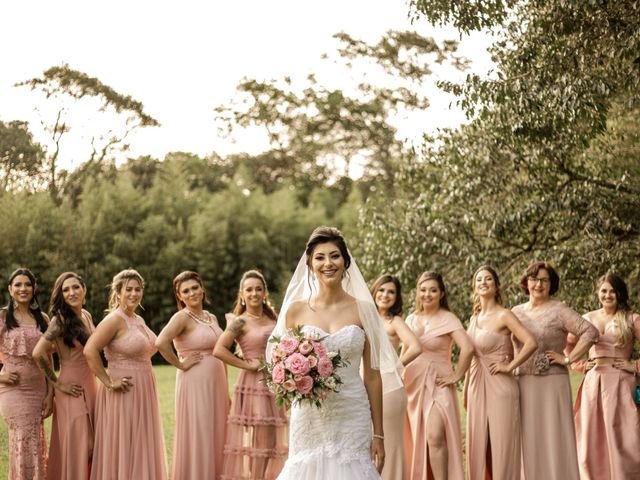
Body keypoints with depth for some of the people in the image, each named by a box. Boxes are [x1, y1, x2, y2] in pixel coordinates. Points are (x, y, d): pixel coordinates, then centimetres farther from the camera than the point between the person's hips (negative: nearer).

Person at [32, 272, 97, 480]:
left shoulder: (86, 316, 8)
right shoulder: (60, 320, -14)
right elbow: (38, 353, -23)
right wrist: (57, 384, -14)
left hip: (90, 386, 7)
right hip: (73, 390, -7)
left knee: (89, 446, 11)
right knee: (76, 447, -3)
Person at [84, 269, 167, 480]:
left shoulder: (139, 320, 13)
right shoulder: (114, 319, -12)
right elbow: (90, 351, -23)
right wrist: (109, 383, -20)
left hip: (143, 393, 8)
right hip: (124, 393, -8)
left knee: (141, 450, 12)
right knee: (123, 451, -3)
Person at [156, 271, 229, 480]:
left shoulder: (212, 318, 14)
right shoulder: (182, 317, -9)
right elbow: (161, 343, -26)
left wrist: (226, 390, 15)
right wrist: (180, 365, -16)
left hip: (216, 384, 7)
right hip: (195, 384, -7)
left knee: (216, 437, 10)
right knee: (197, 438, -3)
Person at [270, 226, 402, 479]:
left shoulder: (363, 310, 1)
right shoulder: (296, 310, 3)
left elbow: (372, 375, 3)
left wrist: (378, 435, 1)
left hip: (352, 418, 0)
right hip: (309, 418, 1)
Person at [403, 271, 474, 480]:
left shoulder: (447, 319, -7)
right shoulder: (411, 319, 10)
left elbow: (468, 348, -19)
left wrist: (457, 376, -14)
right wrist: (401, 378, 10)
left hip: (437, 385, -6)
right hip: (413, 385, 6)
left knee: (435, 437, -19)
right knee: (417, 442, 6)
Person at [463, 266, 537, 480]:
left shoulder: (503, 315, -8)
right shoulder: (475, 318, 12)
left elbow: (531, 343, -19)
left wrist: (509, 366, -14)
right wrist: (466, 390, 16)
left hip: (499, 386, -6)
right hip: (477, 387, 6)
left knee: (501, 444, -2)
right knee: (478, 444, 8)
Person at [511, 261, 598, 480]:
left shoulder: (559, 310, -4)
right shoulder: (516, 312, 10)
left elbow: (590, 332, -13)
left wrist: (568, 359, -13)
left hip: (552, 382, -4)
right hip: (524, 385, 4)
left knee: (554, 437, -2)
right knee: (529, 441, 7)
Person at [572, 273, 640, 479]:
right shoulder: (588, 318, 11)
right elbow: (568, 343, 23)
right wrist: (579, 363, 11)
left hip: (620, 383, -3)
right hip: (593, 383, 3)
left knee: (620, 438, -3)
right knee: (592, 438, 5)